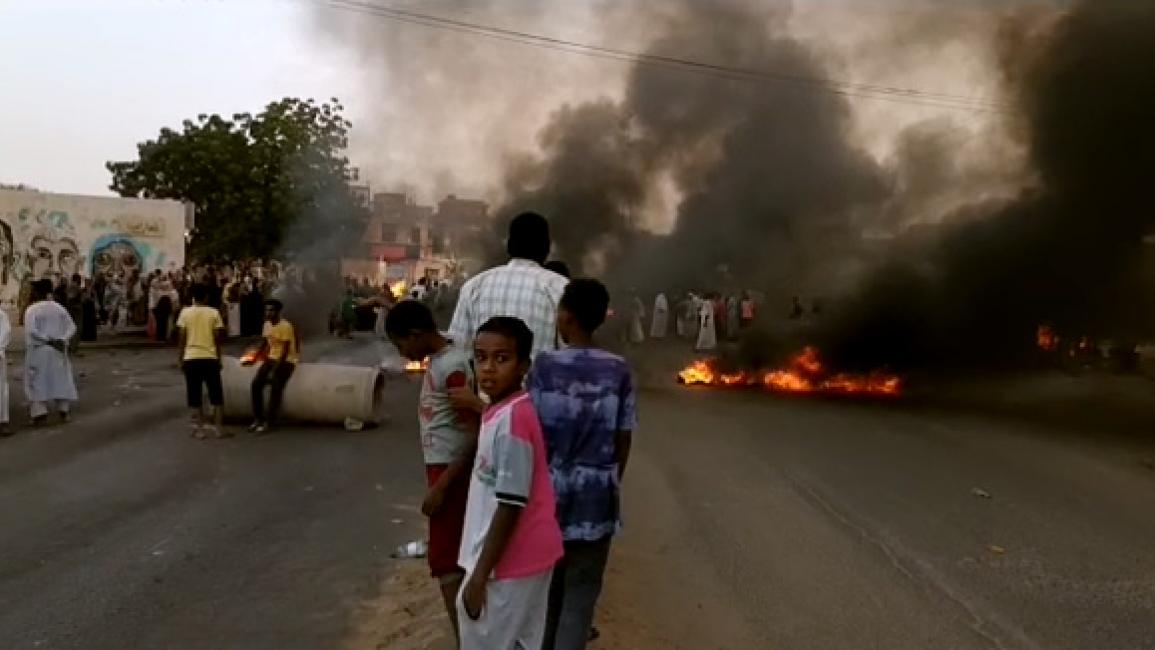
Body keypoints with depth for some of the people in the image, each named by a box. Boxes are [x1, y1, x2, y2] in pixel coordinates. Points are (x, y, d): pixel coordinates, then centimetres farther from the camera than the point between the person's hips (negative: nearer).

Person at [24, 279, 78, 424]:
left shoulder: (31, 310, -13)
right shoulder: (59, 308, 3)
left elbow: (31, 331, -22)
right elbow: (72, 327, -1)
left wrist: (48, 340, -15)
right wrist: (62, 339, -10)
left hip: (39, 351, -4)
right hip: (58, 351, 4)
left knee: (37, 380, 6)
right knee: (61, 378, 14)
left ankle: (40, 412, 1)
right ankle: (64, 410, 12)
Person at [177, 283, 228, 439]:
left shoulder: (185, 312, 0)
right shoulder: (214, 313, -1)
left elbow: (182, 339, -1)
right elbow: (217, 338, 0)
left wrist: (179, 359, 7)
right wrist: (219, 359, 9)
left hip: (191, 358, 0)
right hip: (210, 358, 0)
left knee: (195, 394, 6)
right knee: (216, 394, 8)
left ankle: (199, 428, 5)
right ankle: (217, 427, 6)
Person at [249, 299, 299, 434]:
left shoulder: (286, 326, -19)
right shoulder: (267, 324, 4)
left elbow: (286, 351, -20)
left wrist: (274, 370, -23)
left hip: (287, 360, -7)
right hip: (272, 358, 7)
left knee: (275, 388, -20)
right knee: (256, 384, -10)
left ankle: (268, 422, -13)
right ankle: (258, 419, -2)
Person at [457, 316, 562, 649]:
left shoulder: (510, 418, -23)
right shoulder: (509, 411, 6)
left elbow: (511, 506, -24)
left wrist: (479, 577, -19)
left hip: (510, 560, -9)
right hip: (528, 553, 9)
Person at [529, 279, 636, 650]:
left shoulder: (543, 366, -10)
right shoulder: (619, 370, -6)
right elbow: (624, 440, -2)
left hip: (550, 489, 0)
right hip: (597, 494, 0)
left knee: (548, 584, 19)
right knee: (581, 590, 9)